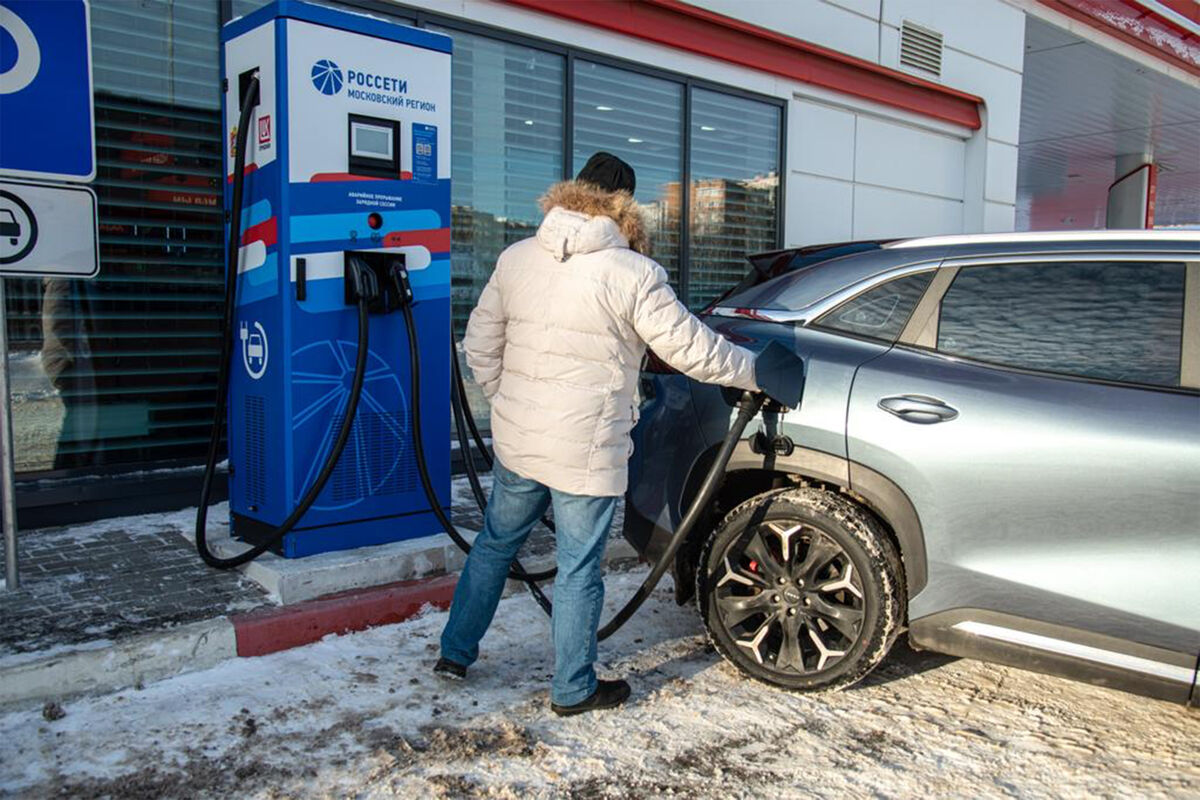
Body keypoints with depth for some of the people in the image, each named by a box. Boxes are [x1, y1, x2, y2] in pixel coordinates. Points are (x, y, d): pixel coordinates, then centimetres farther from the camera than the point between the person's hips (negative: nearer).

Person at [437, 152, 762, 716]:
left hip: (516, 438, 6)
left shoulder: (516, 258, 4)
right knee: (579, 569, 9)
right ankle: (574, 689, 24)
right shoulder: (632, 273, -12)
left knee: (495, 542, 22)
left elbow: (480, 345, 9)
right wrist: (755, 371, 7)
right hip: (585, 452, -5)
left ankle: (455, 653, 36)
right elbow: (691, 349, -8)